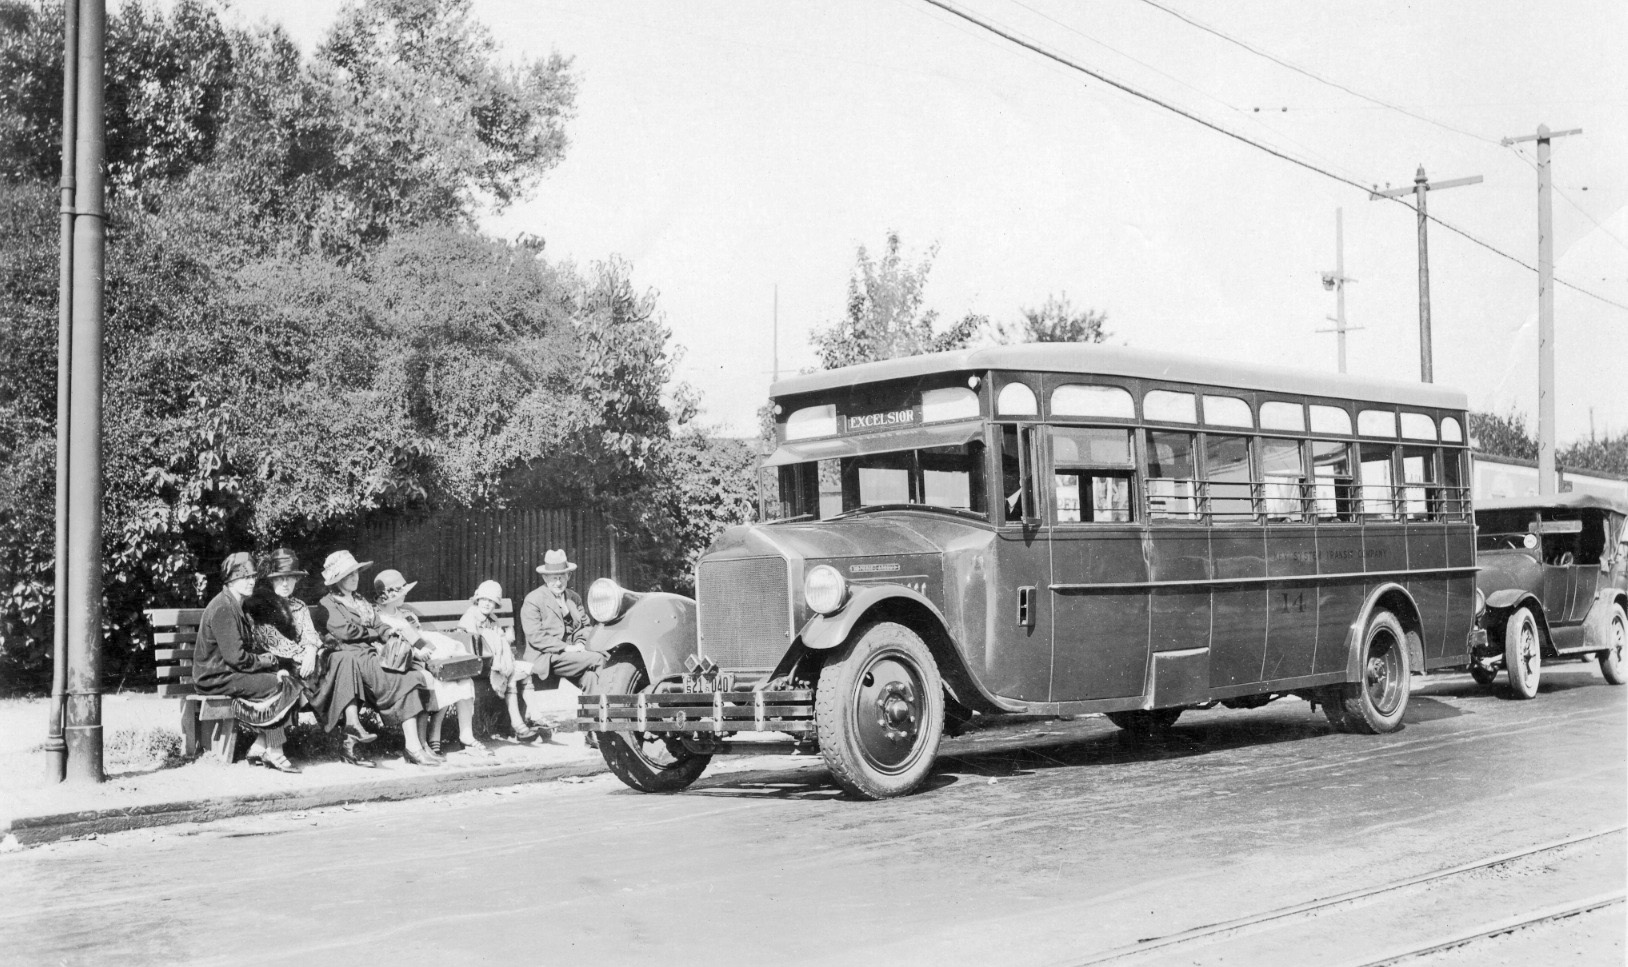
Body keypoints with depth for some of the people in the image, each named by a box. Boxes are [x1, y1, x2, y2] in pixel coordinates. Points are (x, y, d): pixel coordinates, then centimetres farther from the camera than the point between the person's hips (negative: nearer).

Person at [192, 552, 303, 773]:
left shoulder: (236, 606, 17)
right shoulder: (223, 608, -17)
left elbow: (246, 650, 18)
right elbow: (235, 657, -23)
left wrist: (267, 658, 0)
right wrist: (266, 661, -9)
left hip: (229, 671, 10)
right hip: (216, 678, -10)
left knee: (291, 678, -3)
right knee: (279, 685, -21)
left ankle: (260, 747, -5)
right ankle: (273, 753, -13)